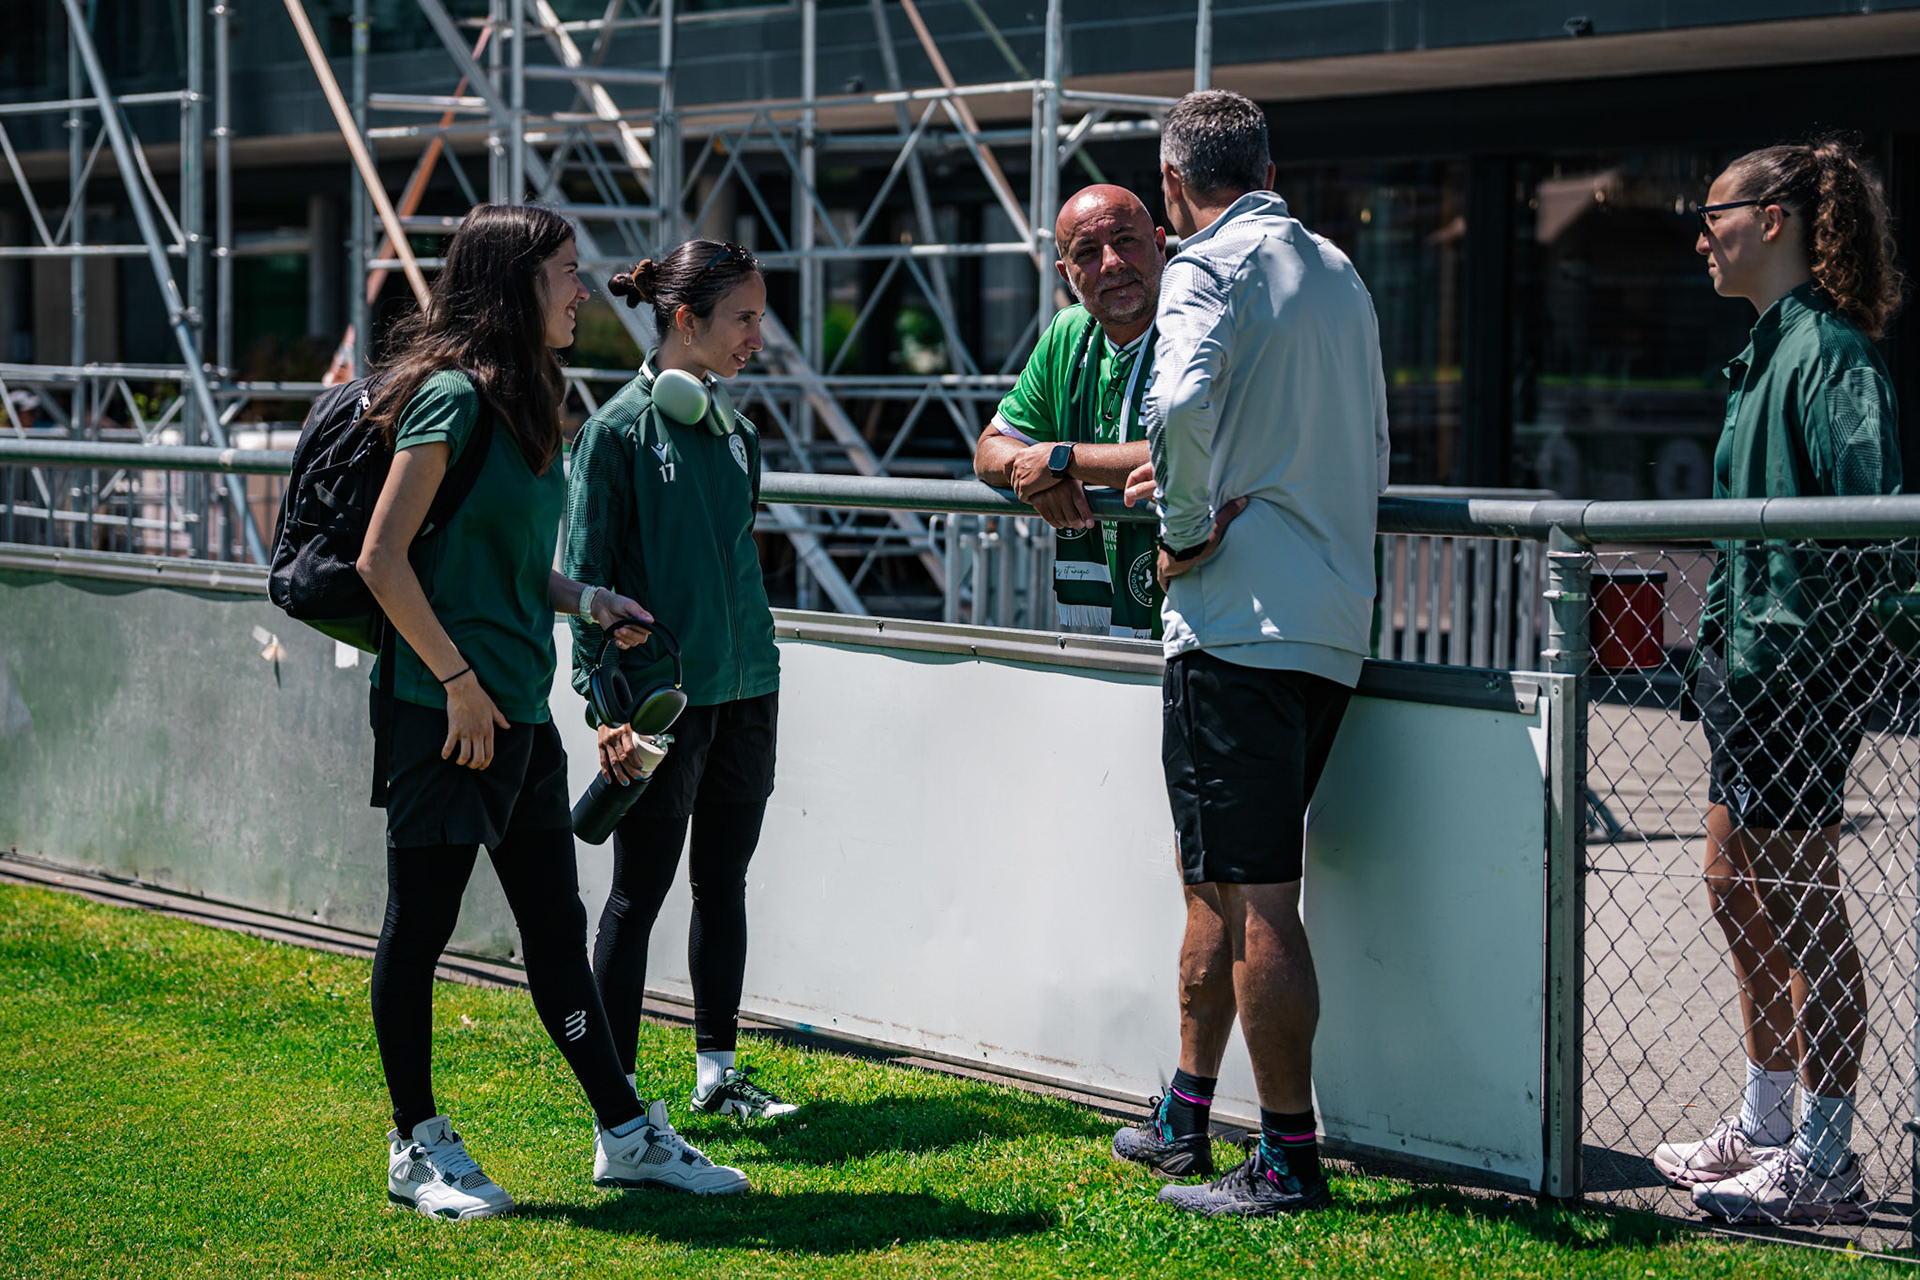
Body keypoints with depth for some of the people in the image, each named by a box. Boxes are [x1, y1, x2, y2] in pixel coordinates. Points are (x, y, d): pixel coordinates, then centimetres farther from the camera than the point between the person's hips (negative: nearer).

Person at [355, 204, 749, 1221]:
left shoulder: (520, 402, 14)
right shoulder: (452, 396, -13)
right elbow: (384, 559, -16)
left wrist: (586, 600, 9)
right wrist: (459, 679, -16)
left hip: (520, 708, 9)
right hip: (446, 712, -9)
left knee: (556, 925, 12)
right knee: (420, 925, 3)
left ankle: (627, 1135, 16)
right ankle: (416, 1147, 14)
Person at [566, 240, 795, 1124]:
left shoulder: (733, 427, 11)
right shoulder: (621, 427, -9)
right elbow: (585, 573, -9)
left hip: (745, 686, 7)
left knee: (724, 884, 12)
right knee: (639, 894, 0)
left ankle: (717, 1070, 21)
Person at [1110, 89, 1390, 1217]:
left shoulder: (1213, 266, -7)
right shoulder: (1340, 275, 19)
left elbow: (1181, 399, -27)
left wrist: (1188, 527, -13)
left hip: (1240, 619, -9)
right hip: (1336, 623, 9)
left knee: (1255, 894, -5)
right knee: (1223, 878, 18)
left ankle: (1290, 1160, -3)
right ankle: (1186, 1118, 26)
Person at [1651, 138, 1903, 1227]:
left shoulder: (1829, 351, -14)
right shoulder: (1774, 347, 17)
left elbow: (1872, 513, -23)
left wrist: (1784, 644, -27)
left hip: (1801, 667, -10)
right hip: (1749, 659, 10)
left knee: (1803, 912, -4)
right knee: (1739, 893, 16)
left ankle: (1826, 1160, 3)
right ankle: (1764, 1128, 28)